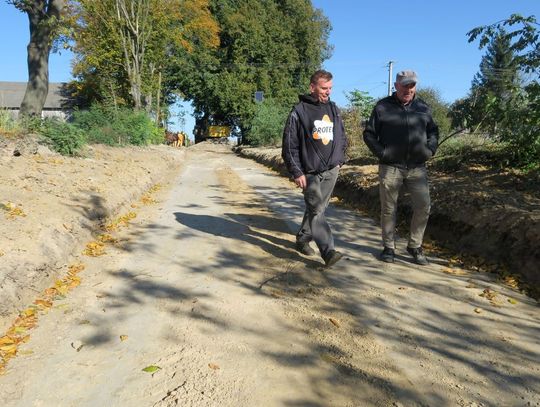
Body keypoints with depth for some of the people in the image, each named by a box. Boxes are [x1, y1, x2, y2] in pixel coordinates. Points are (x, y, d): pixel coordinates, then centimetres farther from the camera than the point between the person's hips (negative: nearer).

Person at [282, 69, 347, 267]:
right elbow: (289, 145, -8)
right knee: (316, 210, -11)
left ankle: (303, 239, 29)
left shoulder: (333, 109, 11)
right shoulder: (299, 111, -6)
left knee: (317, 208, 12)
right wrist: (297, 172, -12)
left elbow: (342, 137, 22)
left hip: (331, 171, 6)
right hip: (310, 173, -5)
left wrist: (339, 160, 13)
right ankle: (328, 251, -12)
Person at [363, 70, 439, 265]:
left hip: (417, 167, 3)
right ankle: (389, 247, 19)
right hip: (390, 167, -2)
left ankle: (415, 246, 18)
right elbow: (369, 134, 3)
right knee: (388, 209, 4)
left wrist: (430, 149, 2)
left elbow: (433, 131, 20)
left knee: (423, 206, 0)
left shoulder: (423, 107, 10)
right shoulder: (383, 107, 1)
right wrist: (380, 152, -10)